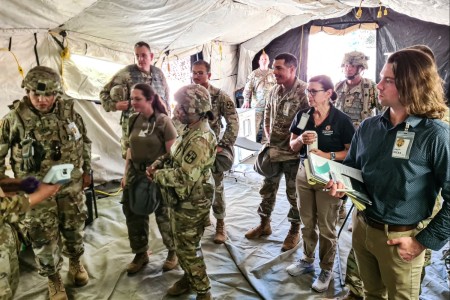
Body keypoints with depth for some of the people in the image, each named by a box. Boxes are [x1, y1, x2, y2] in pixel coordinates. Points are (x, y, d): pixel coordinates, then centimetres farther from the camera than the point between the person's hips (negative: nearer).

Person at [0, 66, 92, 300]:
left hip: (71, 186, 2)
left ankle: (75, 263, 46)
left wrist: (86, 170, 11)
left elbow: (84, 142, 7)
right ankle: (54, 280, 32)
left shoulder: (68, 111, -6)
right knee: (44, 238, 9)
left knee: (74, 229, 18)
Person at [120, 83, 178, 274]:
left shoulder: (163, 121, -16)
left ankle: (173, 252, 31)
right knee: (134, 214, 14)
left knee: (163, 215, 8)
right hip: (136, 173, 6)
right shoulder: (133, 120, 2)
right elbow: (130, 148, 10)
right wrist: (126, 174, 9)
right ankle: (141, 254, 34)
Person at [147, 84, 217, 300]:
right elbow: (176, 155, 16)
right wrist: (159, 163, -3)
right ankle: (189, 278, 44)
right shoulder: (191, 130, 3)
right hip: (183, 201, 9)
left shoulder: (200, 140, -29)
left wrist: (157, 175, -17)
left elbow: (184, 177, -31)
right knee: (184, 245, 23)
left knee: (187, 248, 6)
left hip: (191, 204, -9)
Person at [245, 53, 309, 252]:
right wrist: (268, 139, 6)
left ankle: (295, 230, 28)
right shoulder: (274, 91, 7)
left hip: (293, 153, -6)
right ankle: (264, 224, 35)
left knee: (294, 193, 9)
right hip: (273, 151, 6)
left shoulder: (304, 91, -15)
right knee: (268, 189, 17)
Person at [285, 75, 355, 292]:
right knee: (307, 223, 19)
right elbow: (292, 146, 5)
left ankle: (326, 269, 27)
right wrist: (301, 139, -16)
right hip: (304, 173, 5)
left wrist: (328, 155, -24)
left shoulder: (341, 120, -13)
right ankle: (307, 260, 37)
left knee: (326, 226, 9)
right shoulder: (302, 116, 0)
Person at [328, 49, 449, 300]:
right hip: (362, 227, 5)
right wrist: (340, 184, -9)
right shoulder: (368, 127, -1)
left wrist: (425, 241, -15)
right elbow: (351, 166, 12)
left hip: (400, 239, -4)